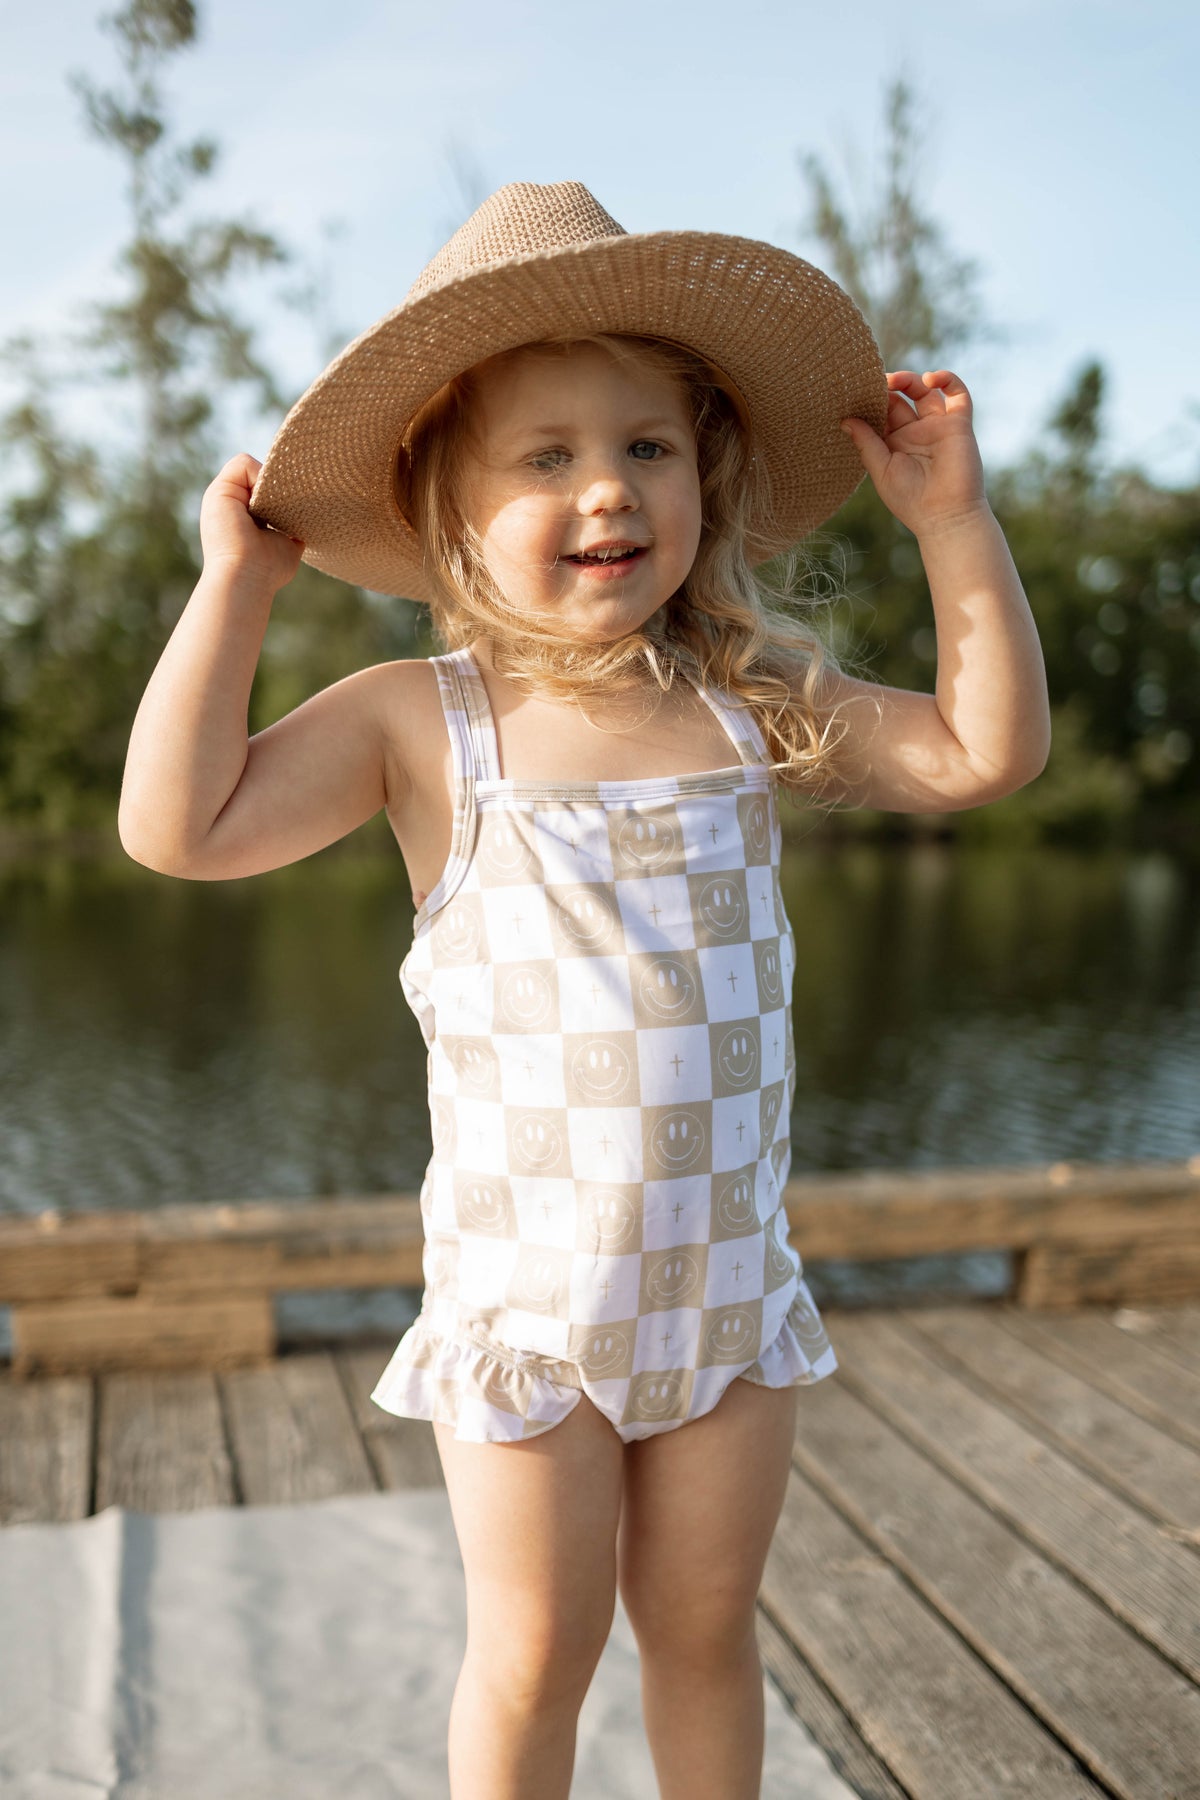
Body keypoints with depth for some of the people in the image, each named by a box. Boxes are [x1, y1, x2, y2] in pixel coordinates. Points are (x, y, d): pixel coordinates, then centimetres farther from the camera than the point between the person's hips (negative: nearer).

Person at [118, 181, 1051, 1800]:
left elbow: (987, 750, 2)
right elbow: (179, 827, -16)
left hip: (730, 1285, 3)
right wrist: (238, 583, -13)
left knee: (703, 1624, 21)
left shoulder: (755, 709, -1)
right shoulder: (418, 723, -10)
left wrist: (952, 518, -2)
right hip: (526, 1297, -2)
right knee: (536, 1650, 15)